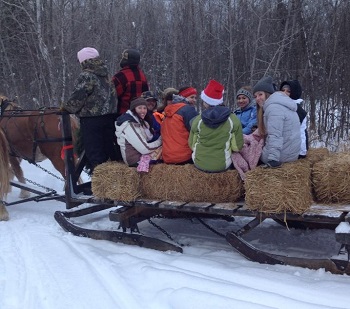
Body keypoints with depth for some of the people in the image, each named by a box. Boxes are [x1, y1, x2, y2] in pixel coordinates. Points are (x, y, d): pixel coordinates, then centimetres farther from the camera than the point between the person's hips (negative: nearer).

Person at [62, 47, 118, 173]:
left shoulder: (86, 76, -12)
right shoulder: (105, 74, 11)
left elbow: (77, 98, -14)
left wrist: (66, 107, 3)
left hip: (91, 120, -7)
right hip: (110, 116, 7)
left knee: (94, 153, -1)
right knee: (109, 148, 14)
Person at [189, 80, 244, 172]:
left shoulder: (198, 120, -9)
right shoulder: (233, 119, -11)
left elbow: (192, 145, 1)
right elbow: (237, 147, -6)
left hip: (199, 164, 1)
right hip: (222, 166, -1)